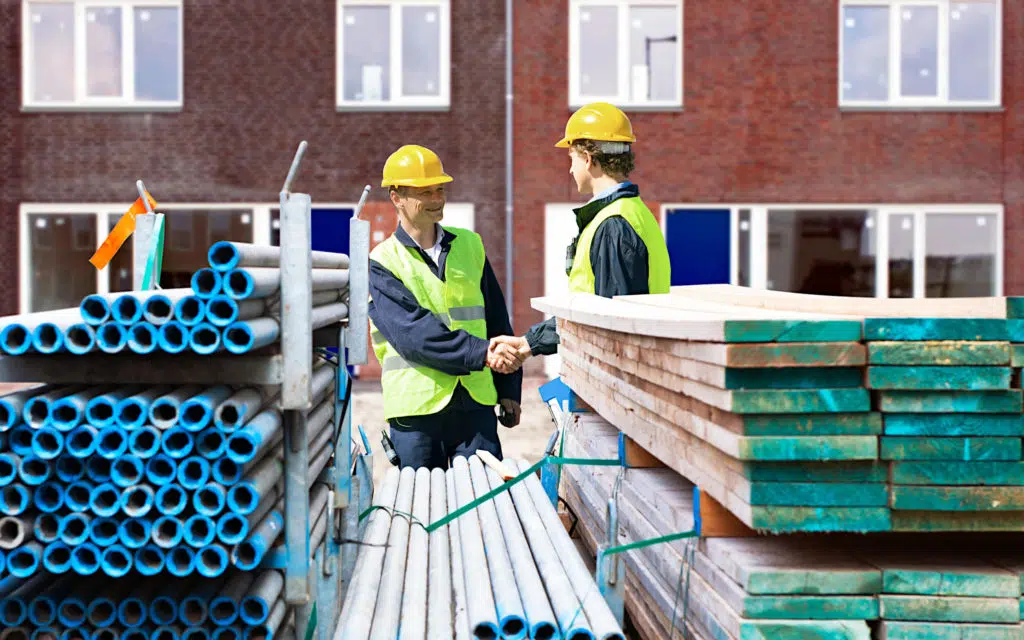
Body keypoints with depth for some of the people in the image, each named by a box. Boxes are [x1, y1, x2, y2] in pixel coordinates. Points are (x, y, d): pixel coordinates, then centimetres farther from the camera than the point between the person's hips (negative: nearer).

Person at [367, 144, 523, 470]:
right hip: (416, 406, -3)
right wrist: (481, 353, -23)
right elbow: (412, 332, -15)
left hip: (476, 402, 3)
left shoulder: (469, 245, 13)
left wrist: (508, 389, 13)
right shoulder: (382, 263, -1)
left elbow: (497, 319, 17)